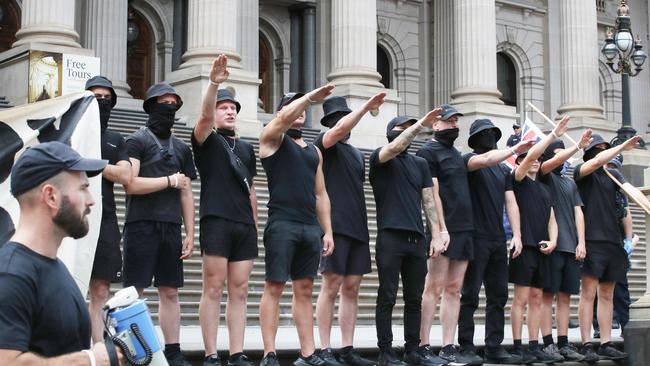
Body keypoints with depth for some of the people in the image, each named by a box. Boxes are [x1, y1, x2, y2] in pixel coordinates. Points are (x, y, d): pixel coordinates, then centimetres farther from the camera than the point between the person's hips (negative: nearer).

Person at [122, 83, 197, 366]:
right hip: (142, 225, -5)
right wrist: (170, 181, -6)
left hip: (171, 227, 5)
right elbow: (131, 184, -12)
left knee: (170, 292, 6)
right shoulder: (137, 141, 1)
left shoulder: (182, 148, 18)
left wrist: (190, 234, 10)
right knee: (133, 291, -5)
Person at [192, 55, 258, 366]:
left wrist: (255, 224, 16)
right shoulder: (207, 140, 7)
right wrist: (214, 83, -29)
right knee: (213, 288, -6)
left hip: (245, 224, 5)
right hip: (216, 221, -5)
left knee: (239, 291, 4)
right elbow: (204, 115, -14)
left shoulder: (246, 148, 22)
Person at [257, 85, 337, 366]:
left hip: (311, 227, 6)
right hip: (282, 224, -6)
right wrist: (311, 96, -14)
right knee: (274, 288, -5)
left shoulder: (314, 151, 21)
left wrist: (327, 231, 13)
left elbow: (321, 194, 19)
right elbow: (284, 117, -18)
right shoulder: (272, 138, 6)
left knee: (304, 291, 6)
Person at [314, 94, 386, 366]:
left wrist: (363, 226, 17)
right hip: (335, 225, -6)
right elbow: (340, 130, -20)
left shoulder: (357, 154, 22)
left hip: (358, 228, 7)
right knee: (332, 286, -6)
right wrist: (367, 107, -19)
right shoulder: (324, 143, 2)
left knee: (351, 289, 5)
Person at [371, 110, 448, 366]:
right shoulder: (380, 159, 4)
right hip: (390, 237, -5)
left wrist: (436, 235, 4)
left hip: (417, 238, 5)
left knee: (415, 298, 8)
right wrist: (420, 124, -16)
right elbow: (395, 147, -19)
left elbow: (429, 201, 13)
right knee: (387, 297, -3)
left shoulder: (420, 163, 17)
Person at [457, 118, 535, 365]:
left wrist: (516, 234, 1)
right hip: (475, 238, -6)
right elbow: (485, 160, -24)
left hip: (498, 240, 7)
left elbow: (511, 203, 11)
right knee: (470, 295, -5)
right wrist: (514, 149, -21)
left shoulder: (504, 170, 18)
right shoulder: (469, 160, 0)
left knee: (498, 295, 6)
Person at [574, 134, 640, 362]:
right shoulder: (582, 173, 3)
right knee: (588, 294, -6)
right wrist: (623, 147, -9)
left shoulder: (613, 175, 16)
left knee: (607, 296, 6)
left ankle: (606, 345, 9)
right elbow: (596, 162, -17)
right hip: (592, 240, -5)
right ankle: (586, 346, -6)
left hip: (612, 241, 5)